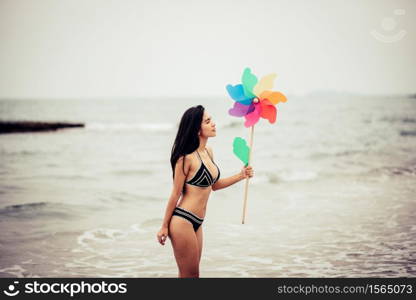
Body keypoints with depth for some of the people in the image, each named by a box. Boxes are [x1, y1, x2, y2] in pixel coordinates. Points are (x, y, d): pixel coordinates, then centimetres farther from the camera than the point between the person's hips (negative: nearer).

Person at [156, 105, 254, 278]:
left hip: (196, 223, 9)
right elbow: (176, 194, -11)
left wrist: (241, 176, 13)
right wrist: (164, 227, -6)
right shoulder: (187, 158, -16)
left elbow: (214, 185, 20)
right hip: (182, 221, -8)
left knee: (189, 274, 15)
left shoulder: (208, 151, 9)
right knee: (190, 275, 0)